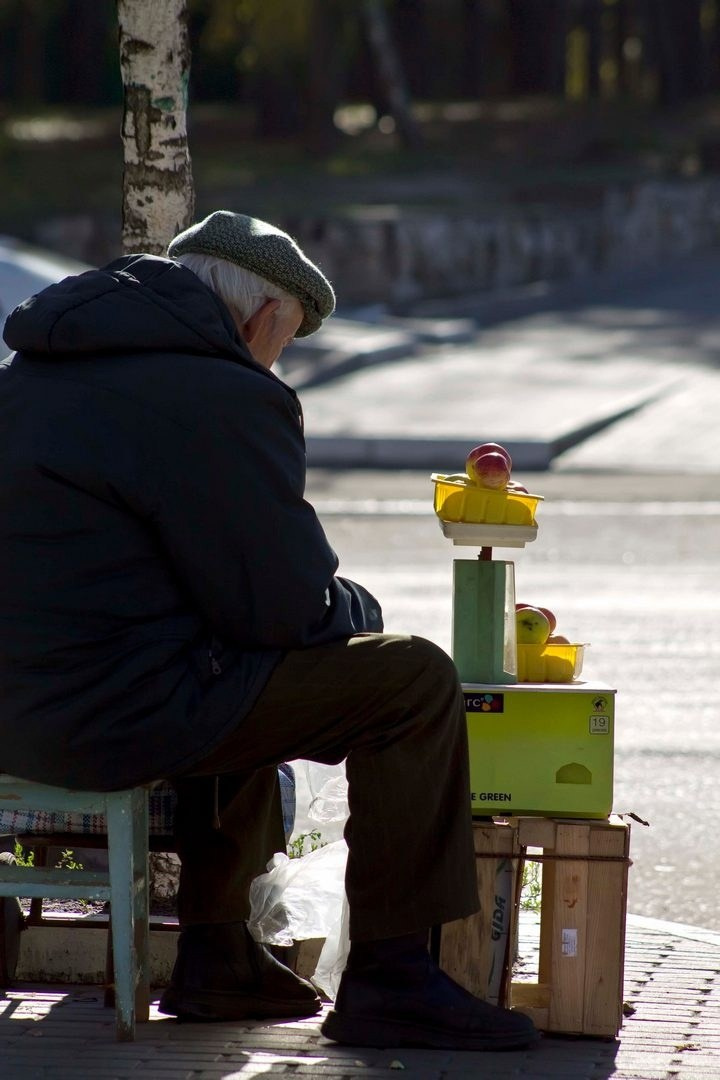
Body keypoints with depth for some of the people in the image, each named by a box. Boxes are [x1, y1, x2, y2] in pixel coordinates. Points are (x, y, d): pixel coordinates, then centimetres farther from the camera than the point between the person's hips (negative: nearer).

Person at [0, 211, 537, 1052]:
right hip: (123, 717, -10)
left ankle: (215, 952, 35)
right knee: (413, 681, -2)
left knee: (254, 673, 35)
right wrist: (357, 607, 12)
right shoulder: (224, 400, -13)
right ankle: (389, 977, 0)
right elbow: (288, 608, -11)